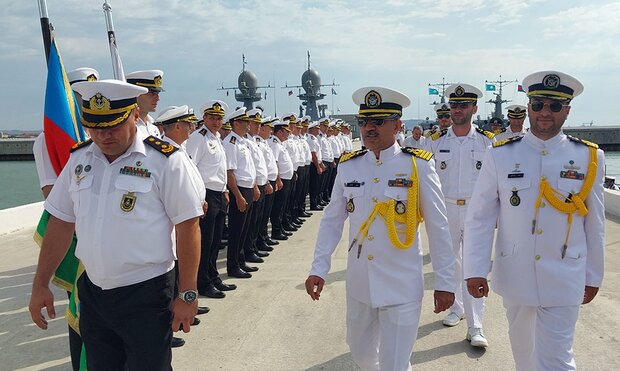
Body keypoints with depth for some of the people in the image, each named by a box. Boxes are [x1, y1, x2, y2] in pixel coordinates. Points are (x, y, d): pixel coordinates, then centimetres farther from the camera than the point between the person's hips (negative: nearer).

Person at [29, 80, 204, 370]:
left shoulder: (165, 160, -13)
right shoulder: (79, 159, 4)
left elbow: (188, 228, -13)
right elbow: (61, 223, 9)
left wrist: (187, 295, -12)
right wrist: (40, 285, 9)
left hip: (146, 295, -5)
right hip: (92, 292, 5)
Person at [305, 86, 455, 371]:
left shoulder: (418, 166, -10)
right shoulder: (348, 166, 0)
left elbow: (438, 227, -6)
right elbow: (332, 221, 6)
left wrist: (445, 282, -4)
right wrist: (319, 269, 1)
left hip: (402, 288, -4)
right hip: (358, 285, 4)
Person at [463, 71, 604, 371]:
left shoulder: (589, 157, -3)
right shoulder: (500, 155, -6)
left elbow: (594, 223, 4)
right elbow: (480, 217, -5)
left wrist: (593, 276, 10)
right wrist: (475, 270, -9)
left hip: (563, 280, -1)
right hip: (514, 275, 1)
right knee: (522, 346, 21)